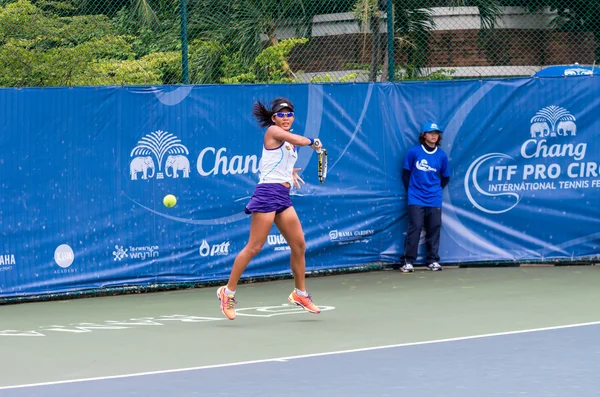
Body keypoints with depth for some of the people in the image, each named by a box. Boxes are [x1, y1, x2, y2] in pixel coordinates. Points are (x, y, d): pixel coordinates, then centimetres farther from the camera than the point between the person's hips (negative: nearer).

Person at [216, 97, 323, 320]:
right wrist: (313, 142, 3)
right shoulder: (272, 131, -5)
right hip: (268, 192, -8)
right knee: (254, 247, -11)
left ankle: (300, 294, 20)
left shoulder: (289, 143, 20)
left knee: (299, 245, 6)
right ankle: (228, 291, -3)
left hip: (283, 197, 8)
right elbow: (300, 140, -16)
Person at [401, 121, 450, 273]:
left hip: (434, 200, 2)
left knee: (434, 229, 3)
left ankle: (432, 260, 14)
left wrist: (436, 189, 6)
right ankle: (408, 261, -5)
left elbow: (445, 177, 14)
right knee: (415, 227, -9)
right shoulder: (413, 152, -3)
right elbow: (406, 173, 5)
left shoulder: (442, 155, 3)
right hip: (416, 199, -2)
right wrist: (411, 190, 4)